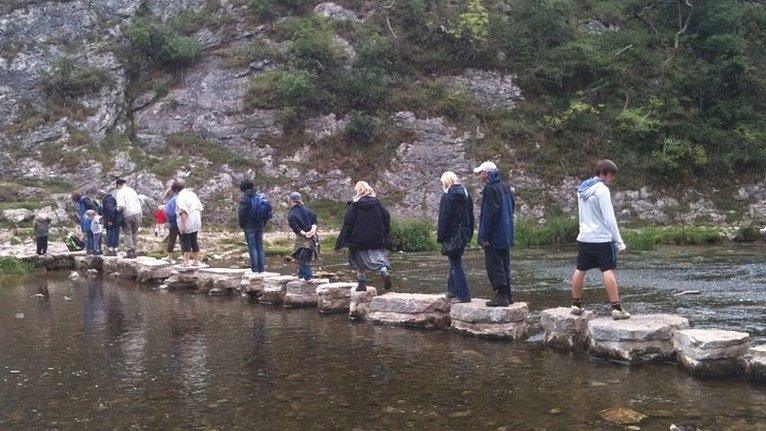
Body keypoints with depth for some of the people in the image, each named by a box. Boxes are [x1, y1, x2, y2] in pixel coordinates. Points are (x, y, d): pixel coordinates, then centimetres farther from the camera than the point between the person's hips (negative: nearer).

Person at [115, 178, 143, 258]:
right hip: (137, 213, 5)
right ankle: (134, 252, 15)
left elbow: (121, 206, -18)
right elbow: (139, 201, 15)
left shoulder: (120, 192, -5)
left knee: (128, 234, 4)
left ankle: (130, 252, 0)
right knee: (135, 234, 13)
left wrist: (118, 209, 4)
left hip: (128, 215, -5)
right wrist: (141, 216, 18)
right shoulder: (132, 190, 15)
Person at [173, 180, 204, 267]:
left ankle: (186, 261, 1)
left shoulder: (180, 197, -13)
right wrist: (199, 220, 21)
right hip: (196, 223, 8)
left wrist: (183, 225, -25)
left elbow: (183, 212, -24)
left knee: (186, 241, 1)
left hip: (187, 224, -8)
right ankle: (196, 261, 18)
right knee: (194, 241, 14)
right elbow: (200, 208, 15)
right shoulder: (192, 194, 13)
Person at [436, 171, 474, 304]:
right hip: (464, 235, 8)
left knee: (456, 265, -3)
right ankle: (452, 291, 24)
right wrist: (470, 234, 19)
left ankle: (463, 295, -4)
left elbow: (444, 218, -15)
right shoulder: (466, 194, 11)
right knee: (455, 262, 17)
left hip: (452, 235, -7)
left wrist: (440, 236, -10)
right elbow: (471, 216, 15)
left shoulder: (447, 196, -12)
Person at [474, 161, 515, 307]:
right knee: (504, 265, 15)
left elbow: (489, 213, -20)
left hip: (494, 236, -9)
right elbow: (513, 205, 19)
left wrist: (484, 236, -18)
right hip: (506, 236, 9)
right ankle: (508, 295, 19)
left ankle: (501, 296, -4)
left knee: (494, 266, -4)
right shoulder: (505, 187, 12)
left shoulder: (489, 188, -15)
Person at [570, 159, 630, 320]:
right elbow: (609, 218, -15)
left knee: (580, 270, 13)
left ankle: (576, 305, 21)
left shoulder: (581, 189, 12)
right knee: (608, 271, -6)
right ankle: (616, 308, -7)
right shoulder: (602, 189, -13)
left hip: (584, 237, 7)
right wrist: (619, 242, -11)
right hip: (602, 238, -7)